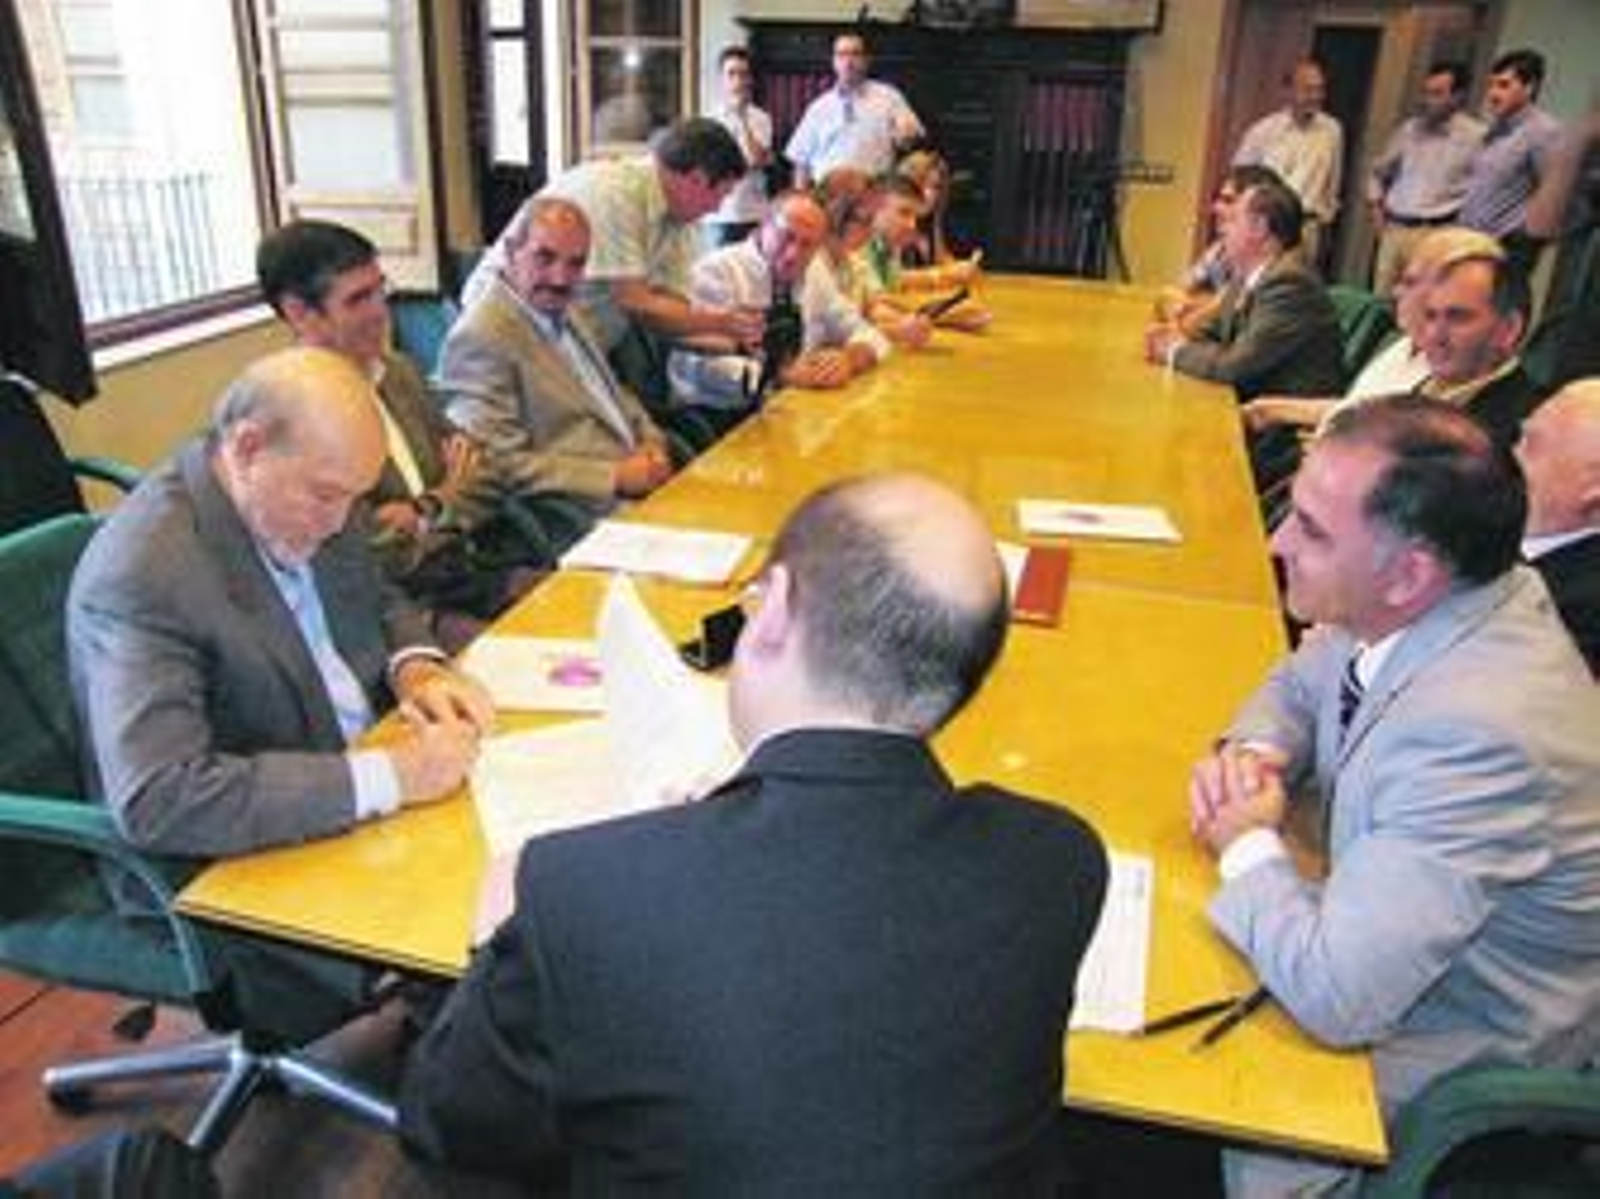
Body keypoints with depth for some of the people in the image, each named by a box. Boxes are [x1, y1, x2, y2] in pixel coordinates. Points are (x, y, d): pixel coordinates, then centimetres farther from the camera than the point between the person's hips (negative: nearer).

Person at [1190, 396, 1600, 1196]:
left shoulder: (1480, 729, -38)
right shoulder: (1428, 608, -12)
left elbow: (1335, 996, -36)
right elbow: (1300, 683, 10)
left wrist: (1250, 844, -19)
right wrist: (1252, 754, -12)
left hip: (1455, 1066, -7)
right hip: (1380, 948, 7)